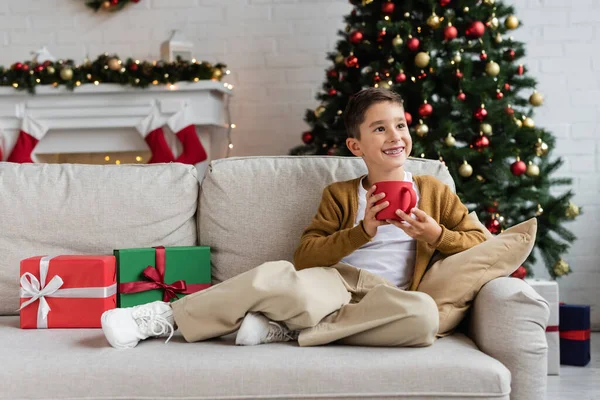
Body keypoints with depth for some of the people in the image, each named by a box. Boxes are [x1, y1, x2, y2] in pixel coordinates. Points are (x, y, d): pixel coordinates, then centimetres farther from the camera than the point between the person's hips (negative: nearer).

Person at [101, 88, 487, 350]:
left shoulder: (434, 191, 18)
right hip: (336, 282, -1)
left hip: (386, 299, 1)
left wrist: (435, 235, -5)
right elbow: (305, 258, 4)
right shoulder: (339, 194, 16)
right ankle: (165, 316, -20)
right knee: (274, 276, -36)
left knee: (426, 314, -37)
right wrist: (362, 231, -9)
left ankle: (285, 329, -27)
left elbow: (481, 245, 13)